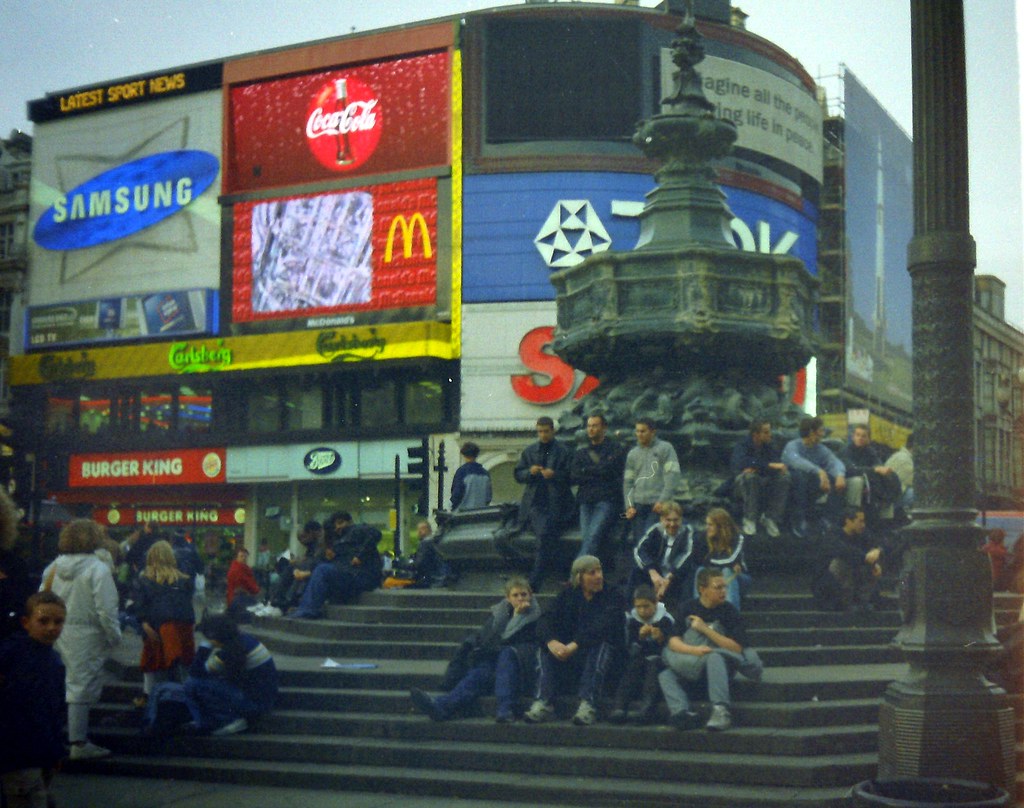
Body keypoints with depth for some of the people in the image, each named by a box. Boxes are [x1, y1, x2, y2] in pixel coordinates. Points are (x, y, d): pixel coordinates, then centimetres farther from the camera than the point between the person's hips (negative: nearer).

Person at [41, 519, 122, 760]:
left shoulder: (54, 566, 5)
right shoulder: (98, 569, -12)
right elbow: (105, 609, -15)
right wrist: (114, 637, -5)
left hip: (58, 635, 6)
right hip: (85, 637, -6)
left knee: (60, 686, 15)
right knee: (81, 688, 0)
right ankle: (79, 744, 6)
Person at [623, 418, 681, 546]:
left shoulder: (665, 448, 2)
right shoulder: (633, 453, 16)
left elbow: (673, 475, -7)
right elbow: (628, 481, 15)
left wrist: (663, 500, -14)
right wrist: (629, 505, 3)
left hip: (658, 505, -4)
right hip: (638, 505, 4)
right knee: (638, 540, 1)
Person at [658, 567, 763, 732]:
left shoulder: (728, 610, -4)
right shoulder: (688, 608, 2)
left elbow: (736, 648, -12)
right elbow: (673, 641, -6)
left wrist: (705, 629, -17)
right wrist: (694, 650, -27)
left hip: (722, 663, -3)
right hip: (690, 667, 3)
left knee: (715, 658, -36)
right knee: (665, 674, -21)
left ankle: (720, 710, -48)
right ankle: (682, 711, -42)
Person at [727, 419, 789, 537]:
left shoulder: (770, 447, 0)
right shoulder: (742, 446, -12)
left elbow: (778, 464, -16)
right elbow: (742, 463, -34)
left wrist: (756, 468, -32)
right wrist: (769, 465, -39)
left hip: (764, 485, 4)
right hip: (742, 485, -4)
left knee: (784, 476, -22)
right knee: (750, 476, -37)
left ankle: (770, 518, -16)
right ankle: (749, 520, -26)